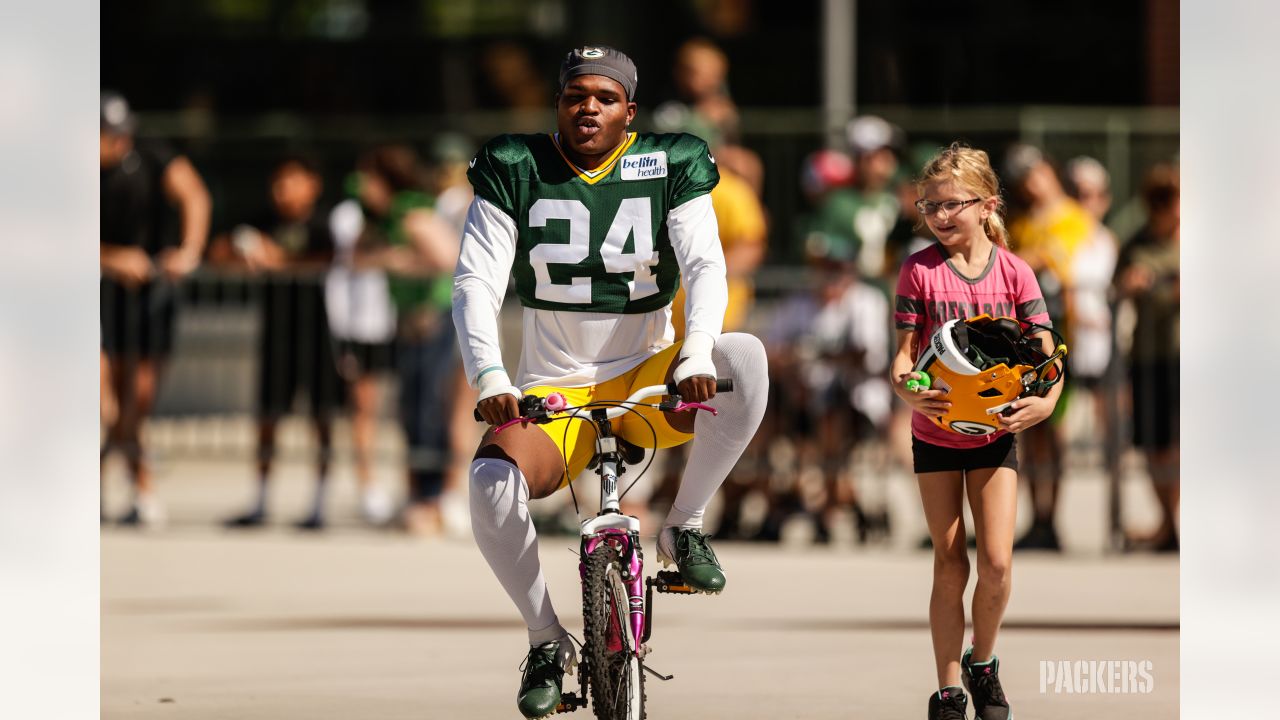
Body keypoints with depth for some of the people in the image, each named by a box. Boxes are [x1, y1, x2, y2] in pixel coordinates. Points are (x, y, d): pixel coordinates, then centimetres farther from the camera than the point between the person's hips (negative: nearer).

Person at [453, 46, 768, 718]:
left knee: (745, 357, -31)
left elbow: (704, 265, -13)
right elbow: (476, 283, -10)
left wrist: (694, 355, -34)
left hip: (648, 384, 1)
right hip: (552, 391, 0)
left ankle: (684, 529, -13)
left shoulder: (670, 168, -1)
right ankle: (547, 642, -8)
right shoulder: (514, 172, -2)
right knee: (492, 482, -33)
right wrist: (489, 379, -28)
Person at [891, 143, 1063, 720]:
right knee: (950, 567, 4)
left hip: (995, 432, 0)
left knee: (996, 564, -7)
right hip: (935, 433, 0)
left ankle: (982, 662, 20)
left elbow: (1045, 353, -5)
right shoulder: (920, 271, -8)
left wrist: (1046, 401, -25)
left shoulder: (1013, 272, -7)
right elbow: (905, 352, -9)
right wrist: (905, 386, -31)